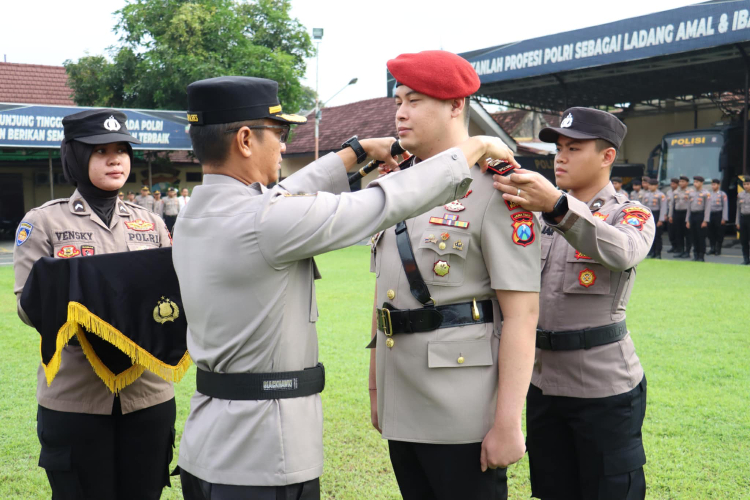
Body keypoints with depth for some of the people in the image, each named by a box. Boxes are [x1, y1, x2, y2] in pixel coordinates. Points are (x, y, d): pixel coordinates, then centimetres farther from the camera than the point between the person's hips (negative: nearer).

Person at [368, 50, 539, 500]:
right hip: (402, 410, 7)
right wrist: (375, 384, 18)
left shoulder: (494, 189, -11)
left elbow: (522, 313, -16)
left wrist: (508, 423, -18)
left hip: (463, 415, -7)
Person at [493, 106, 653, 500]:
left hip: (605, 391, -5)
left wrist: (557, 205, -46)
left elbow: (622, 252, -30)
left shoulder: (630, 214, -6)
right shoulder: (540, 215, 11)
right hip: (543, 383, 5)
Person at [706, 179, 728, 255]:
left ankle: (718, 249, 9)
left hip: (719, 215, -4)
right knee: (711, 232, 7)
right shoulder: (709, 194, 9)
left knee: (719, 233, 1)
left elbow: (725, 207, -5)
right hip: (710, 215, 4)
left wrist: (724, 218, -10)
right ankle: (712, 248, 16)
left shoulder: (722, 194, -3)